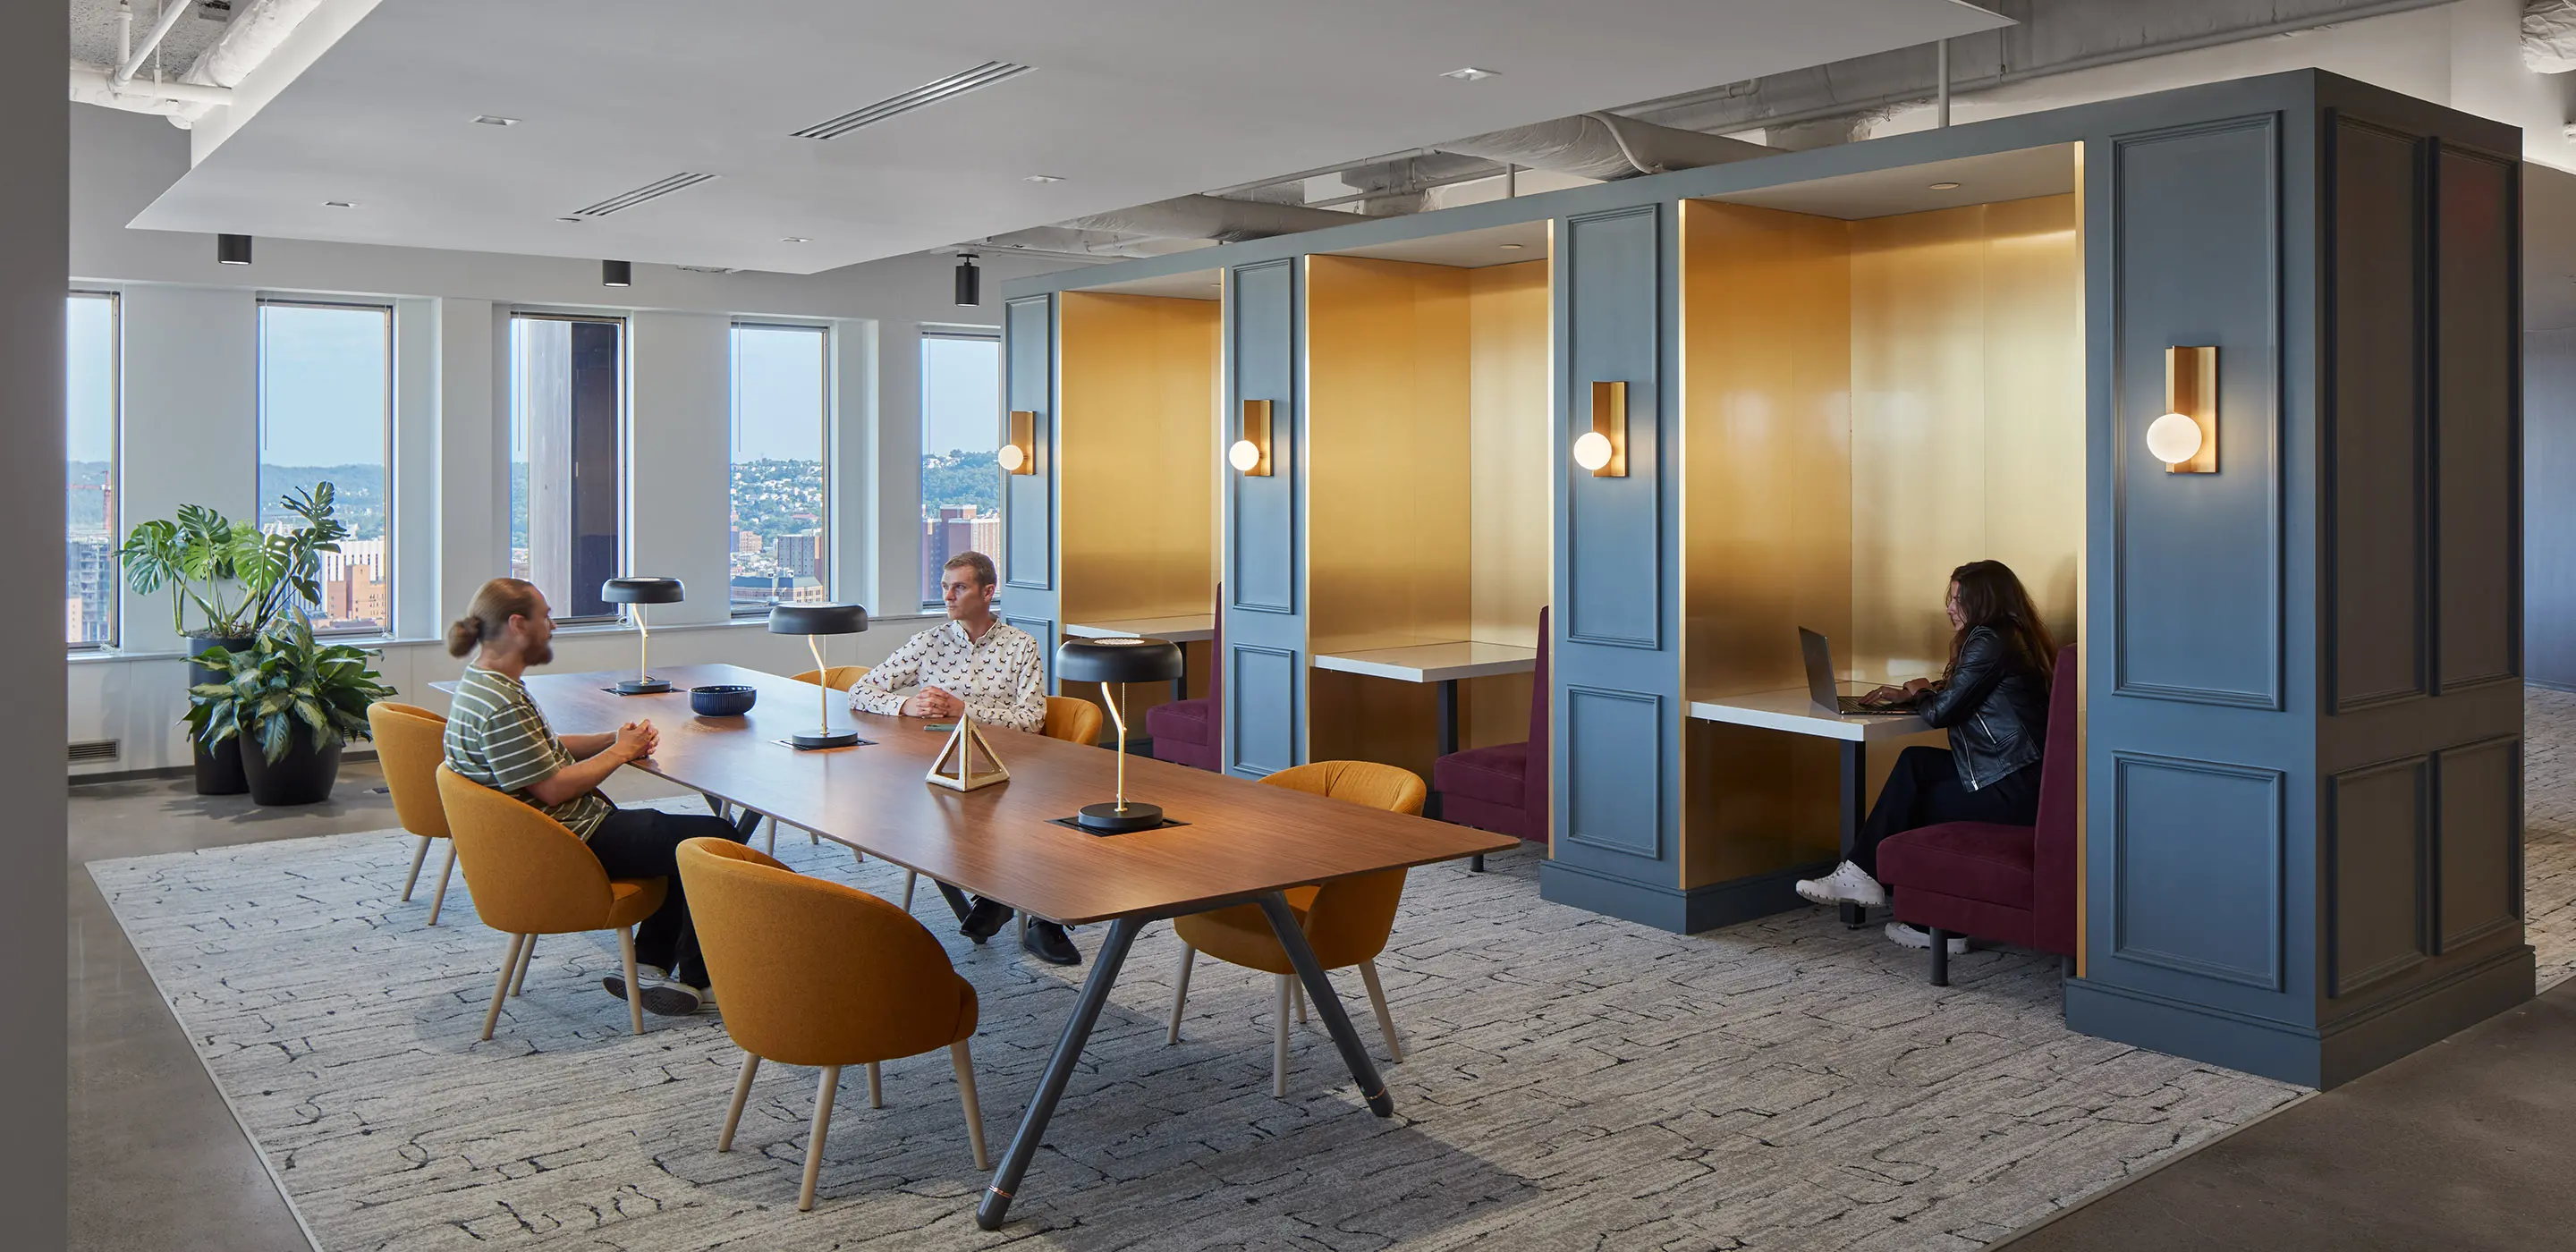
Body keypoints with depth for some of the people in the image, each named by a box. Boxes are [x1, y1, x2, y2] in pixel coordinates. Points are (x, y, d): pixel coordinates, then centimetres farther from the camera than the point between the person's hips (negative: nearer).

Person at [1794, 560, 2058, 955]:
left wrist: (1918, 696, 7)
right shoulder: (2010, 639, 16)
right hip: (2023, 778, 9)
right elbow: (1960, 694, 25)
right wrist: (1912, 694, 12)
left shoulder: (1989, 642, -15)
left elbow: (1942, 711, -14)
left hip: (2013, 791, -9)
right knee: (1915, 763, 6)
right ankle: (1862, 875, 1)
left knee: (1919, 804, 4)